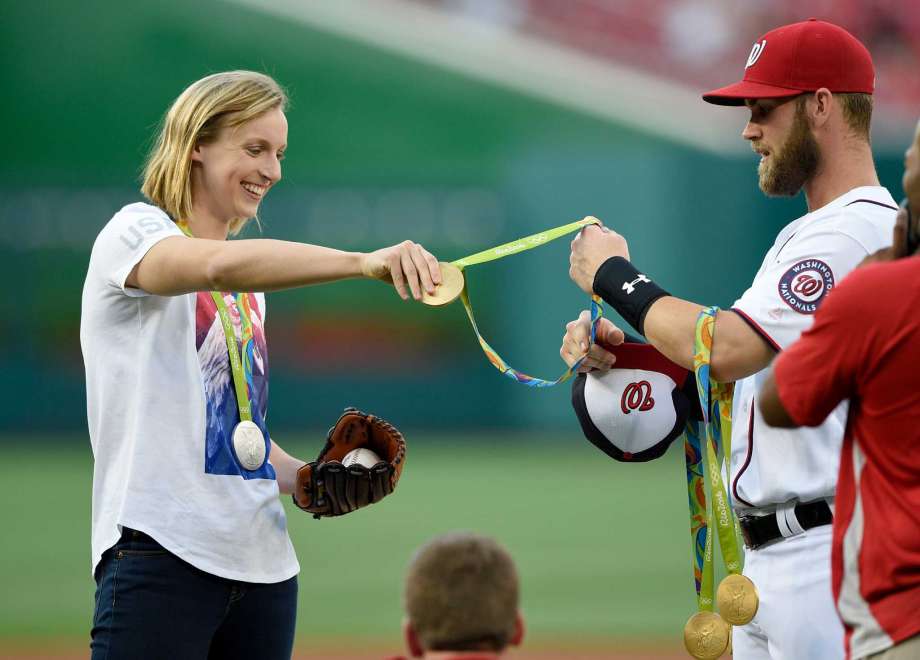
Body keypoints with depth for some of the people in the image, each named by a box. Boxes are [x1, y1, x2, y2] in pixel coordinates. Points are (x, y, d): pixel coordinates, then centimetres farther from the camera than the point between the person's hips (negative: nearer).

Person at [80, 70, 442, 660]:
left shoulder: (252, 280, 21)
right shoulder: (136, 232, -3)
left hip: (264, 565, 8)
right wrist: (364, 263, -38)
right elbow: (220, 265, -27)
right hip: (161, 554, -8)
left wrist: (303, 478, 8)